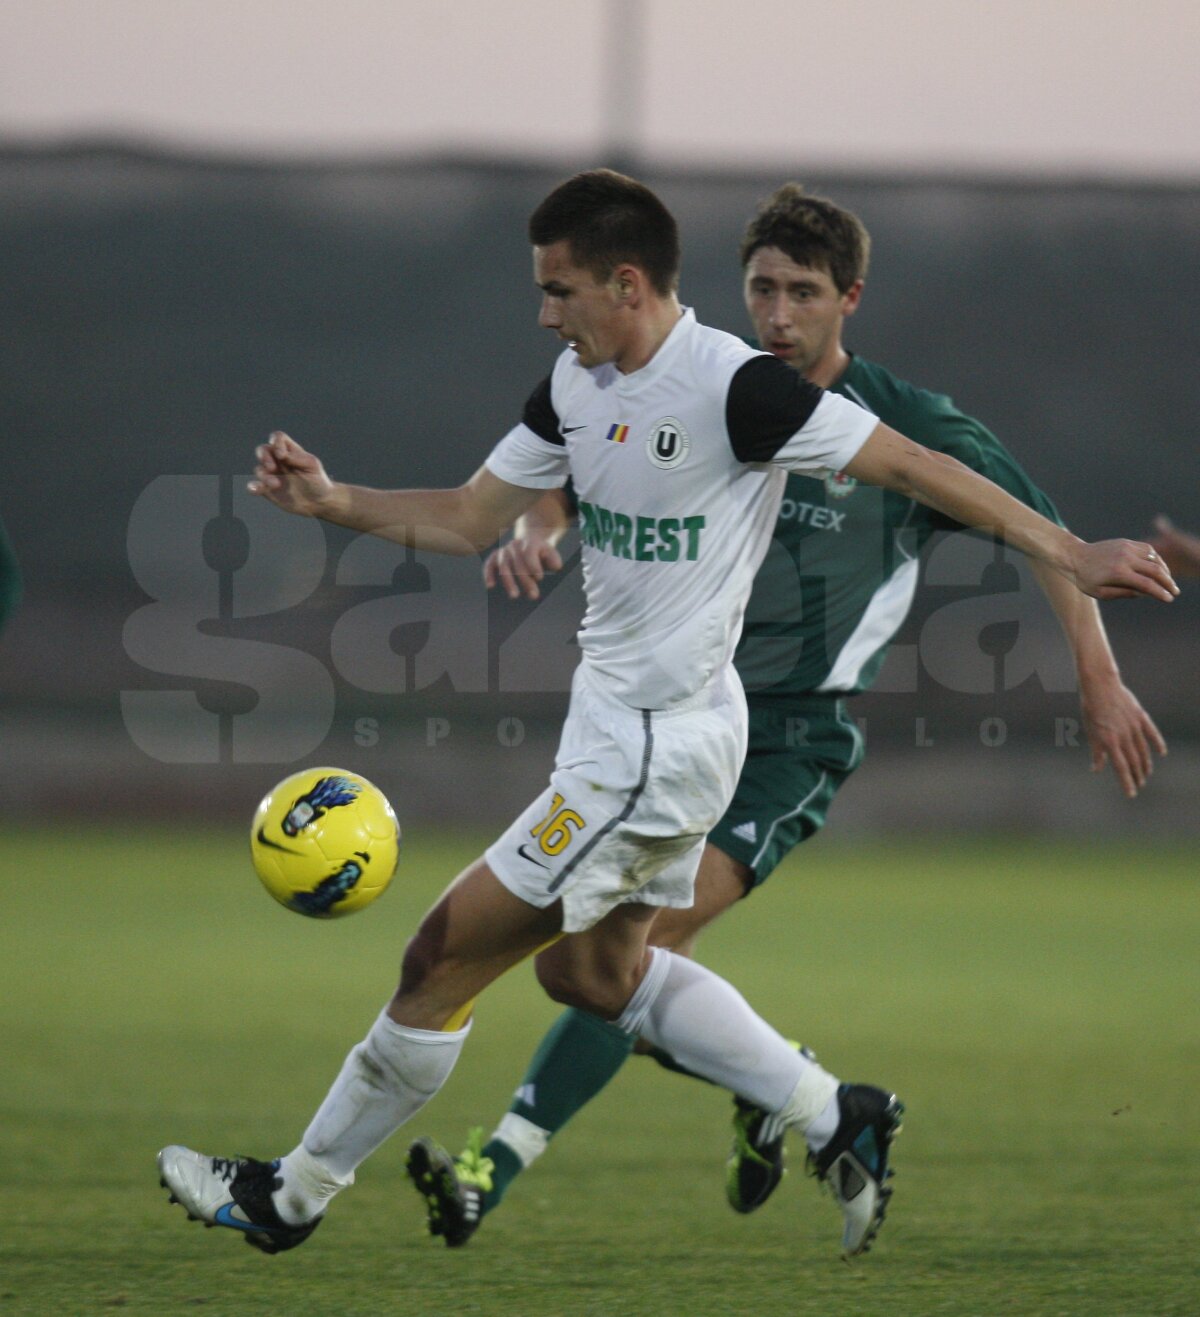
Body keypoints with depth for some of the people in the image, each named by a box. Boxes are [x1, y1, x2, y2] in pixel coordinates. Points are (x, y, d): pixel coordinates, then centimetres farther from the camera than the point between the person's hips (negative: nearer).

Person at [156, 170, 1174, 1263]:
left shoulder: (732, 387, -22)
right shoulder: (577, 385, 3)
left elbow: (909, 465, -17)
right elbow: (469, 520, 13)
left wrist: (1068, 552, -17)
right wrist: (332, 500, -1)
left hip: (653, 751, -10)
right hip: (616, 723, 10)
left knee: (443, 960, -3)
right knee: (593, 969, 25)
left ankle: (294, 1196, 12)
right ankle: (837, 1120, 30)